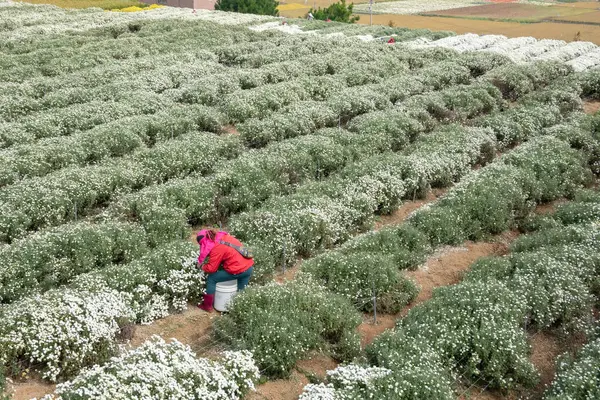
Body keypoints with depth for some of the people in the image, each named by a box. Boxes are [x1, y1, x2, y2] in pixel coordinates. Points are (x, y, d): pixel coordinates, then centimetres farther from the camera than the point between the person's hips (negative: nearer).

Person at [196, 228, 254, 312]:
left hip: (239, 270, -8)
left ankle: (207, 305, 17)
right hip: (249, 266, 8)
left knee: (211, 279, 6)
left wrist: (202, 266, 11)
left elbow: (211, 269, -10)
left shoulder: (216, 248, -14)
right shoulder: (222, 236, 9)